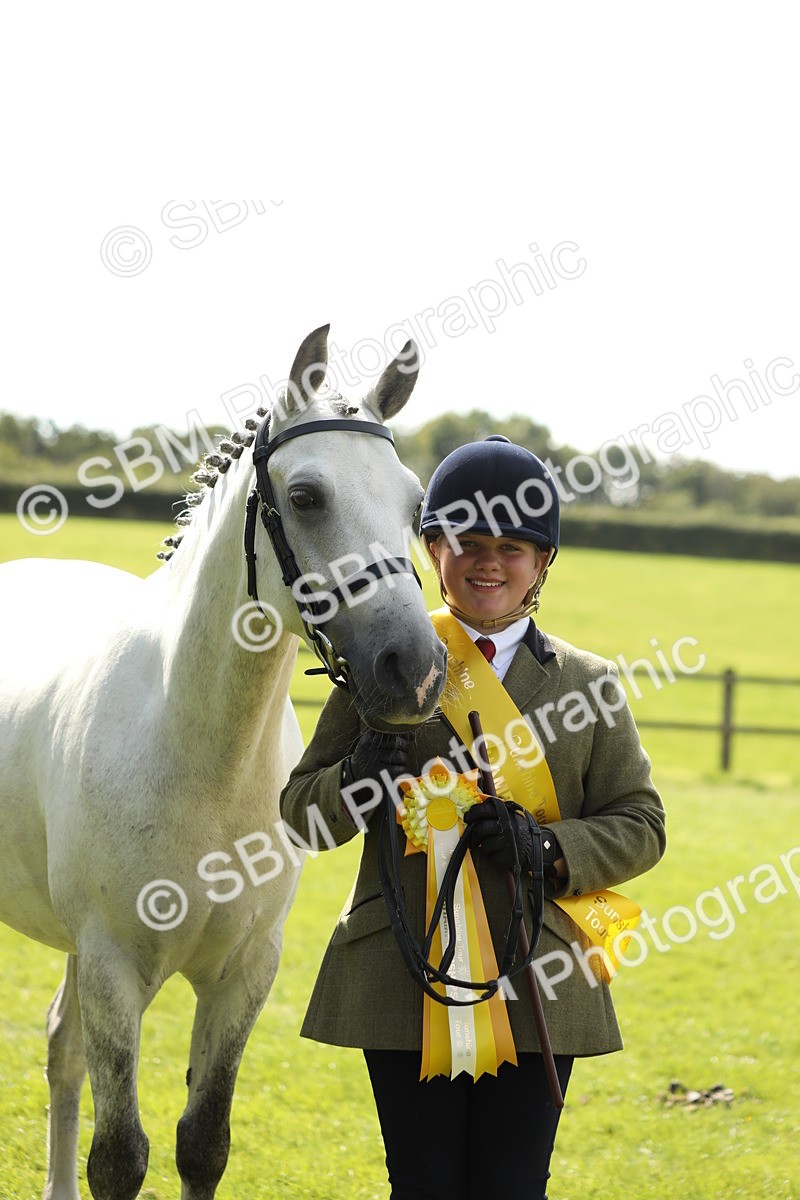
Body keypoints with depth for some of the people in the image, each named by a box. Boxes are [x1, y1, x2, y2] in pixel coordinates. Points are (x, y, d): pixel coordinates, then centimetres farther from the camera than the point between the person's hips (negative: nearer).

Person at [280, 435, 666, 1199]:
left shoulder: (589, 684, 7)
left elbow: (639, 826, 6)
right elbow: (300, 809, 6)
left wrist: (549, 849, -14)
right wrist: (355, 782, -17)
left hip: (536, 985, 1)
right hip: (404, 984, 0)